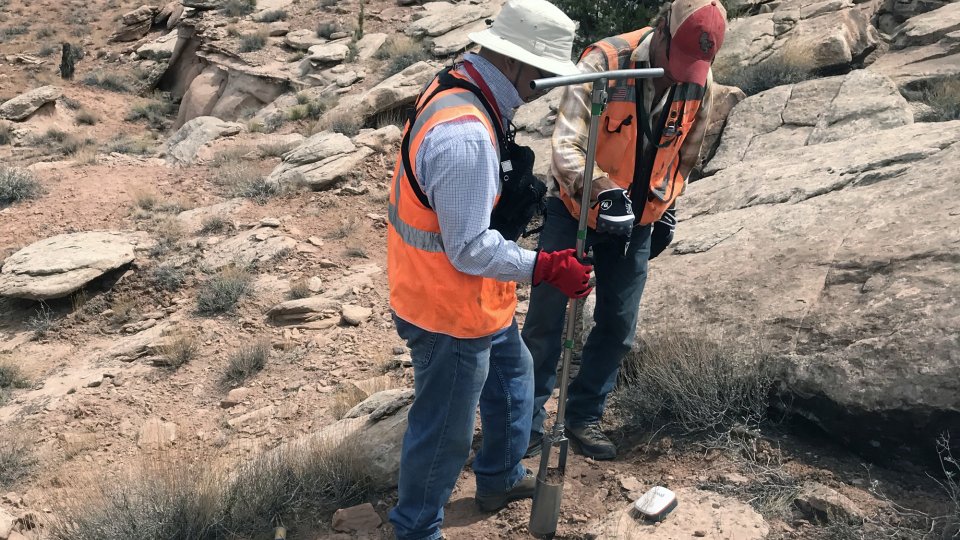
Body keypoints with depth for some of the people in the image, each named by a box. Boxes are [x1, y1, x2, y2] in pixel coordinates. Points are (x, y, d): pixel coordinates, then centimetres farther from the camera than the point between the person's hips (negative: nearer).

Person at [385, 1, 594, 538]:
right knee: (444, 430, 9)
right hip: (449, 312, -10)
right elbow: (471, 250, -28)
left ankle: (501, 478, 51)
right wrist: (549, 267, -21)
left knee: (513, 376, 29)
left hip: (475, 298, 10)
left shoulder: (453, 88, -1)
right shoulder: (466, 135, -33)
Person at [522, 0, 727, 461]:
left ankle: (583, 417, 25)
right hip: (575, 208, -4)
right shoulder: (604, 62, -24)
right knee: (545, 320, 1)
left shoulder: (699, 81, -8)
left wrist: (667, 206, 13)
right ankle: (528, 420, 17)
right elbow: (565, 143, -32)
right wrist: (603, 191, -46)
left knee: (618, 326, 8)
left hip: (637, 220, 4)